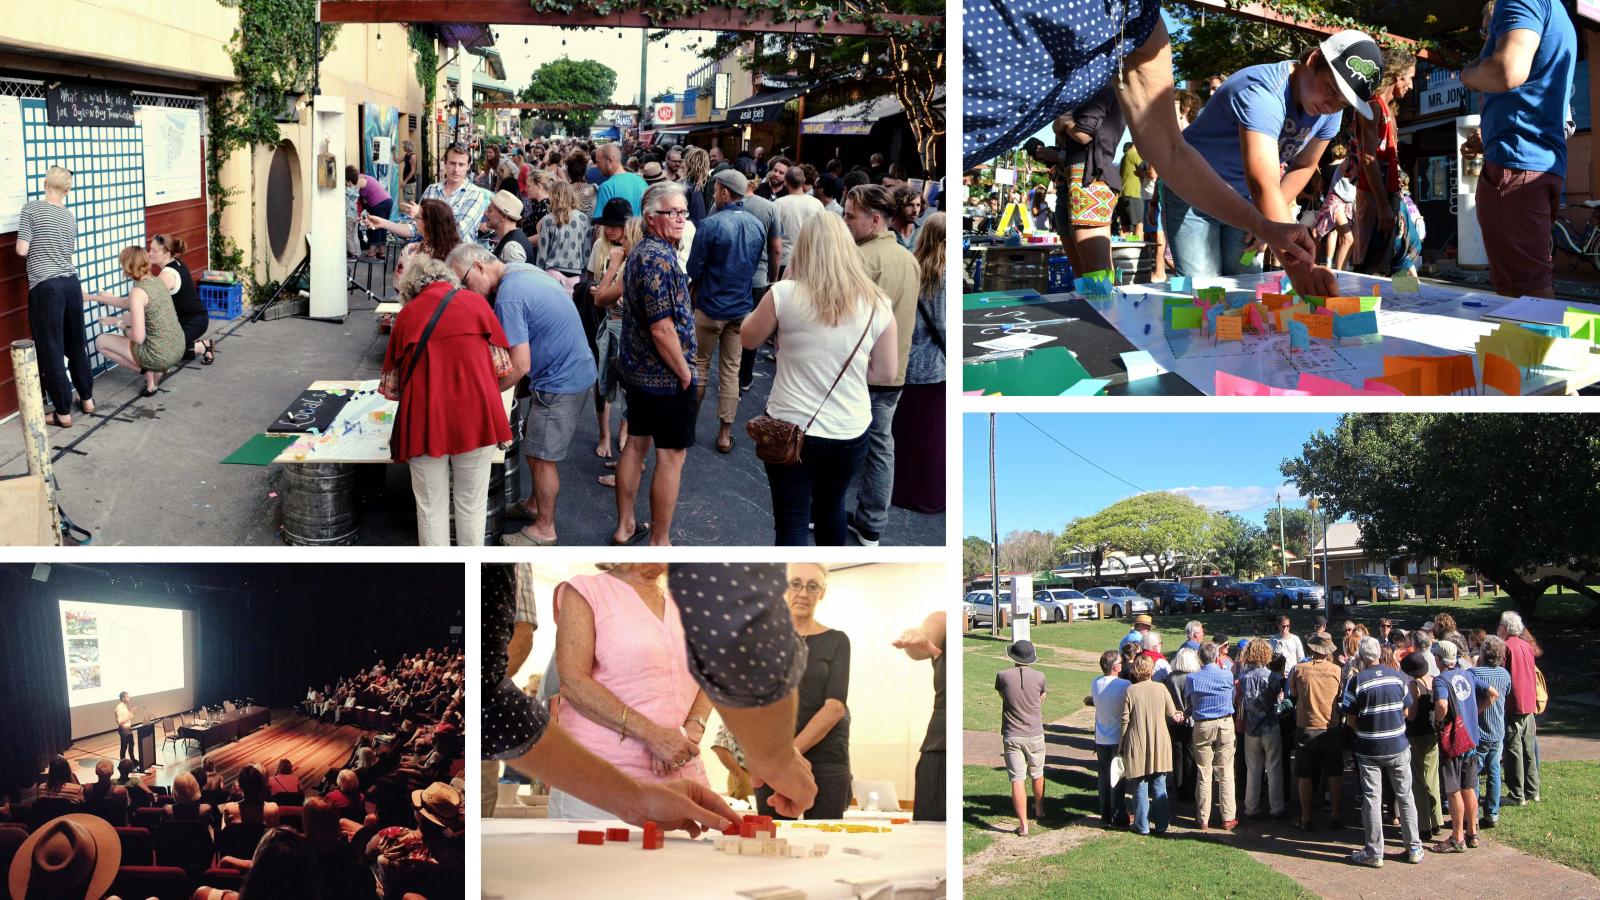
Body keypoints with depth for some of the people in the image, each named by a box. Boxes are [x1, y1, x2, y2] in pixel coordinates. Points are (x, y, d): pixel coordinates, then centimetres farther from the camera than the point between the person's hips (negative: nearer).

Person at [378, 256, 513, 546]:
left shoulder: (407, 314, 6)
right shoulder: (475, 302, 3)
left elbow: (391, 385, 11)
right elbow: (502, 365, 5)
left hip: (425, 421, 0)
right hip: (475, 415, 0)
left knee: (431, 508, 11)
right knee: (472, 505, 12)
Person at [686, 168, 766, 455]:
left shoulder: (711, 224, -19)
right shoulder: (758, 226, -2)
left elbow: (694, 269, -13)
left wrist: (694, 289, 7)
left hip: (710, 307, -4)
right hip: (742, 308, 4)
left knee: (699, 365, 13)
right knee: (731, 370, 9)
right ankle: (725, 432, 11)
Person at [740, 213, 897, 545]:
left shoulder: (785, 294, -12)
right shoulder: (876, 304, -4)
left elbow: (747, 339, 4)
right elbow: (885, 371, 4)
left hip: (790, 429, -3)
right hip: (851, 433, 3)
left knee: (792, 522, 3)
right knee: (831, 506, 26)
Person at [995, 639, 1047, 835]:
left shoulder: (1003, 676, -10)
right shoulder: (1039, 677, -9)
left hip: (1012, 736, -1)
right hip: (1035, 734, 1)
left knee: (1017, 779, -1)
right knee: (1037, 774, 22)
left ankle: (1023, 824, -5)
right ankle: (1039, 810, 42)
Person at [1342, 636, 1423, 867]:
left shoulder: (1356, 682, -13)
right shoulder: (1398, 677, -3)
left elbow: (1351, 720, -9)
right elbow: (1407, 713, 3)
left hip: (1369, 750, -3)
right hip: (1398, 747, 3)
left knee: (1372, 799, 5)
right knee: (1405, 796, 14)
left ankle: (1374, 853, 9)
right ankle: (1414, 848, 20)